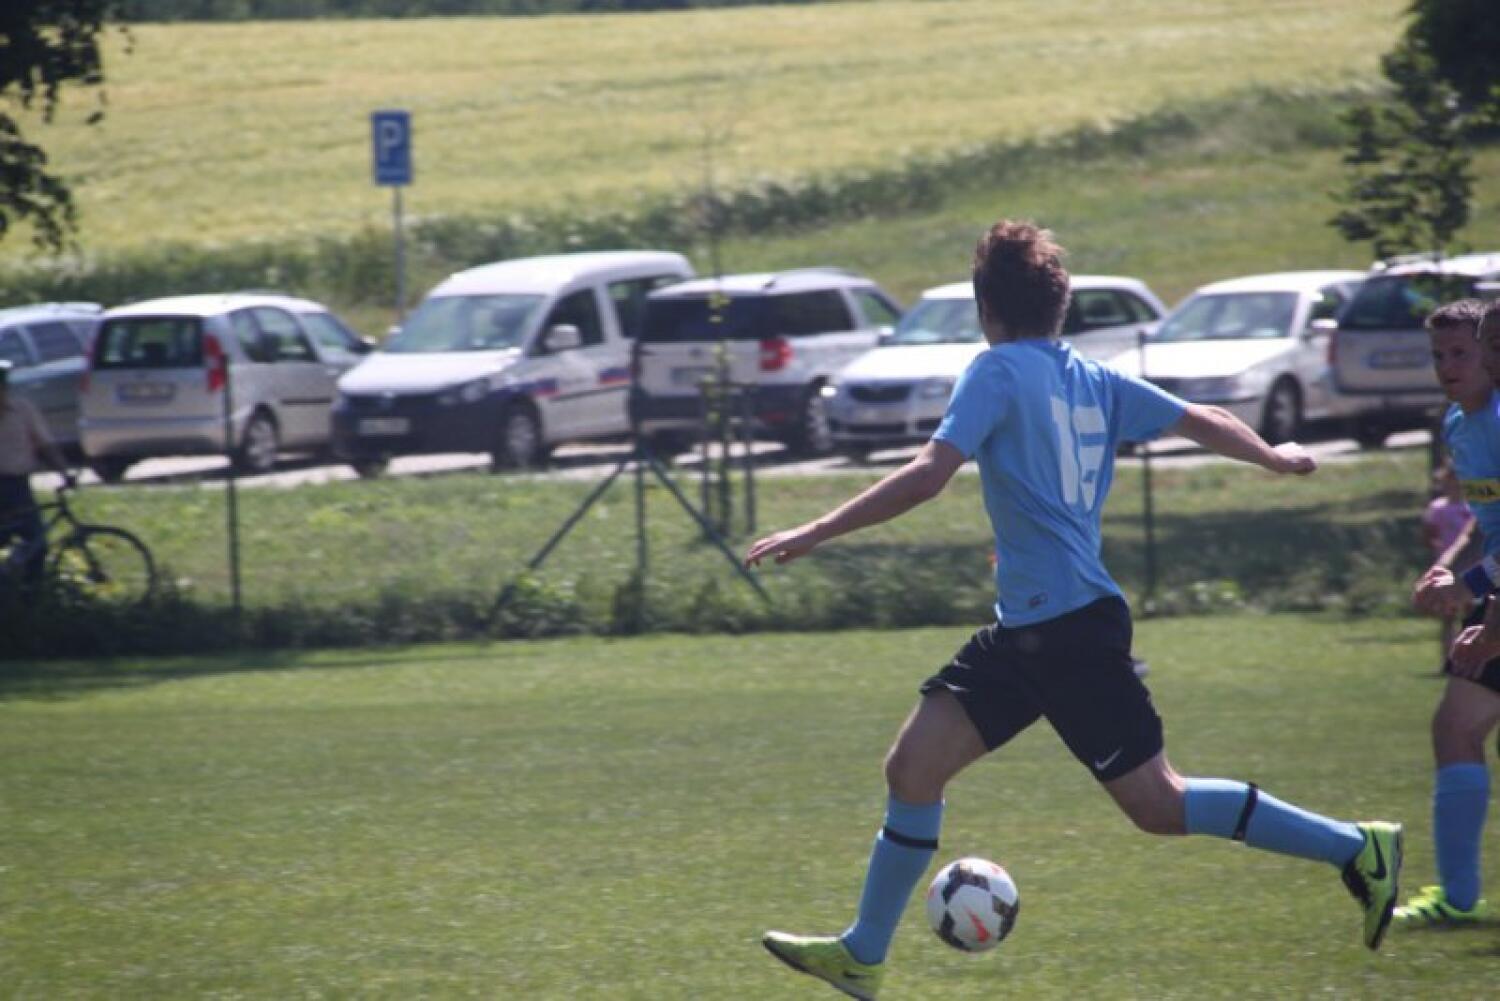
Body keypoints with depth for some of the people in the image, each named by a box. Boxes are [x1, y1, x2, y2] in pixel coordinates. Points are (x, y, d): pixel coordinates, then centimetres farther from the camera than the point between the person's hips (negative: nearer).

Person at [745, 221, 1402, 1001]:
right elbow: (1201, 421, 20)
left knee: (1158, 805, -4)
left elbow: (929, 475, -20)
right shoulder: (1094, 381, 12)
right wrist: (1275, 459, 40)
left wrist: (815, 533, -18)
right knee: (914, 766, 7)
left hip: (1067, 627, -9)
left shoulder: (999, 372, -10)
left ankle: (1355, 849, 1)